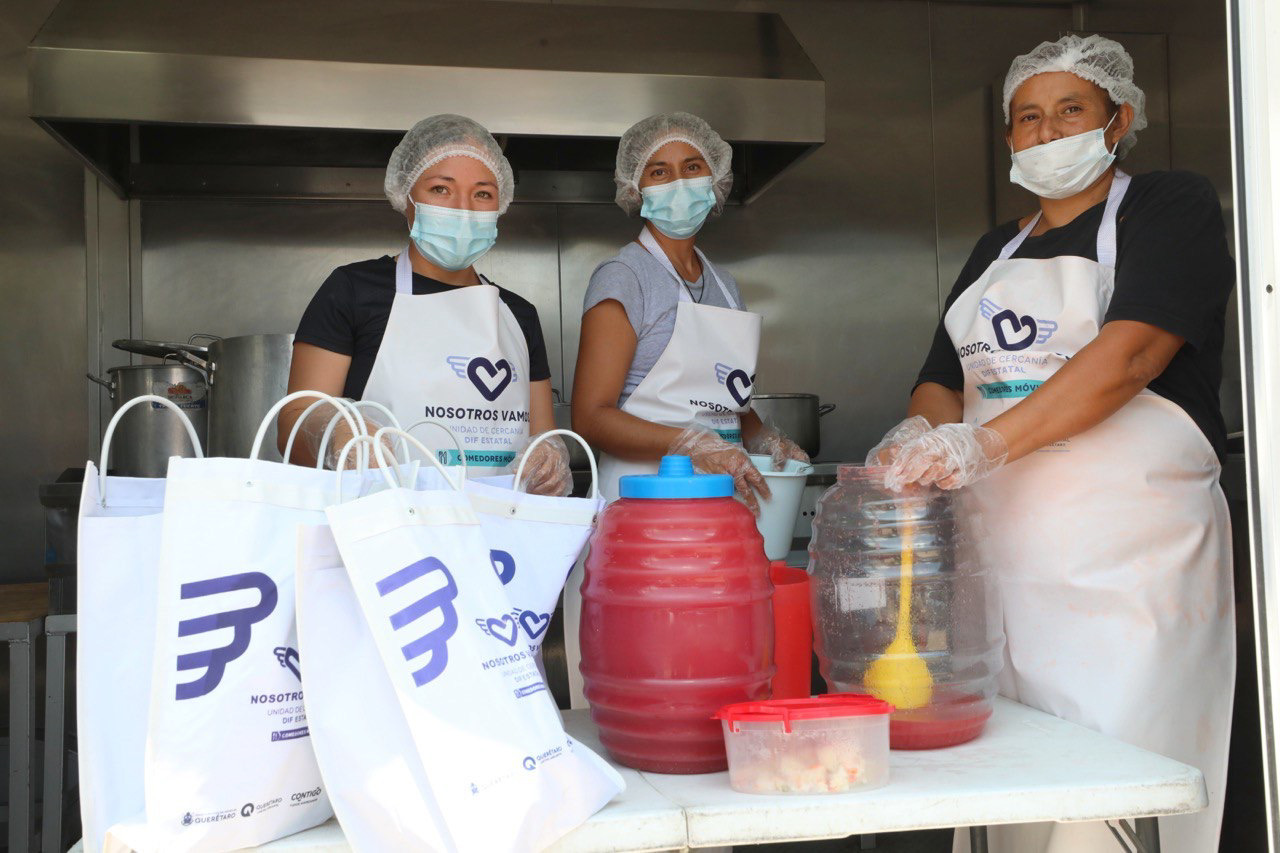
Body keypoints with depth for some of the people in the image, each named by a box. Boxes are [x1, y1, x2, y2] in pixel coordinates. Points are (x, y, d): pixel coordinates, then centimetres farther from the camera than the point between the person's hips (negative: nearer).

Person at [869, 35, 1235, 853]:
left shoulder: (1171, 206, 1)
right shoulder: (997, 251, 21)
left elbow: (1129, 355, -15)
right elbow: (943, 380, 18)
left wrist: (982, 444, -25)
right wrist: (923, 433, -7)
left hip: (1130, 561, -5)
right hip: (1004, 556, 6)